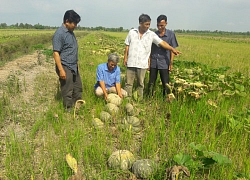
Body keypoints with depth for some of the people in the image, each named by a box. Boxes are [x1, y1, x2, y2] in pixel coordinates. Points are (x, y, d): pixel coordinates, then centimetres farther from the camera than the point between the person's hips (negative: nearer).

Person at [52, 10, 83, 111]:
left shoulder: (71, 32, 11)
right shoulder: (59, 34, -17)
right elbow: (56, 53, -20)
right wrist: (61, 70, -23)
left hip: (74, 67, 9)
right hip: (65, 68, -9)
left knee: (78, 88, 18)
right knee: (68, 92, 2)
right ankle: (68, 111, 16)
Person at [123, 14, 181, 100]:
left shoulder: (151, 34, 1)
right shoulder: (132, 32, 4)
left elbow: (162, 43, -5)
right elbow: (127, 46, 9)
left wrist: (172, 49, -17)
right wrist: (125, 58, 6)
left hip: (142, 64, 0)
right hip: (131, 63, 0)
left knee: (140, 84, 9)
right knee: (128, 83, 5)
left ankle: (140, 100, 21)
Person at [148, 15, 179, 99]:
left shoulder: (171, 34, -1)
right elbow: (150, 49, 7)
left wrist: (171, 63, -3)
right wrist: (148, 61, 3)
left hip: (164, 63, -2)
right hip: (153, 63, 2)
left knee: (166, 84, 4)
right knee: (151, 83, 9)